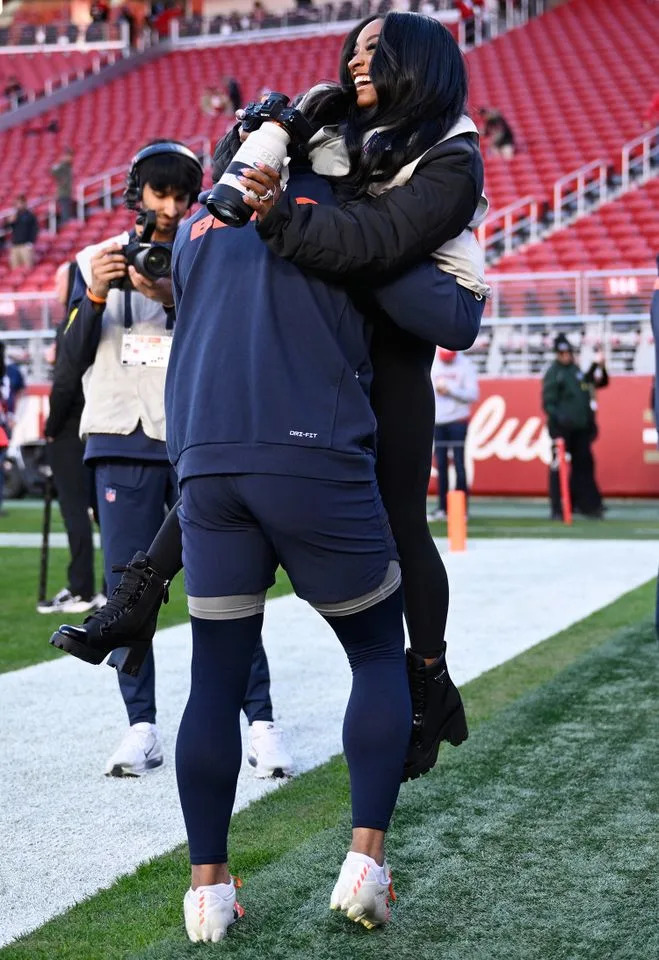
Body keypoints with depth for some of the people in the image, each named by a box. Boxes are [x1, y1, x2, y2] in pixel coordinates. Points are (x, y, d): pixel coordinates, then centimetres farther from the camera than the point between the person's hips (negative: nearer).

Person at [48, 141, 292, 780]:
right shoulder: (96, 260, 12)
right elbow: (72, 361, 8)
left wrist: (174, 300, -16)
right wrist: (95, 298, -9)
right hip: (123, 442, 1)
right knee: (127, 587, -2)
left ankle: (260, 721, -2)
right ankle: (141, 727, 5)